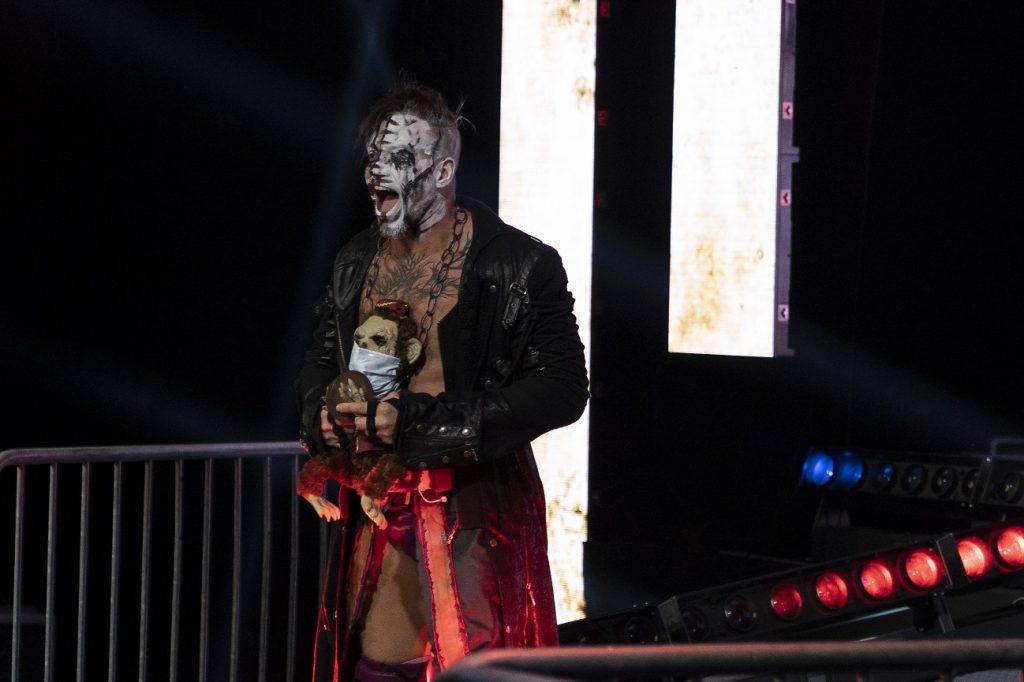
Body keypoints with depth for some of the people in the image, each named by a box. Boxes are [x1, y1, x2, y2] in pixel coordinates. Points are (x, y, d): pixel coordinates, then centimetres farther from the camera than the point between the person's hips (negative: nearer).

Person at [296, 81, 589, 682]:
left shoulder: (518, 265, -9)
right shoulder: (357, 261, 12)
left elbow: (562, 388, -15)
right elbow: (321, 360, 24)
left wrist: (420, 418, -20)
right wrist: (324, 410, -2)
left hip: (476, 513, -6)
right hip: (377, 513, 6)